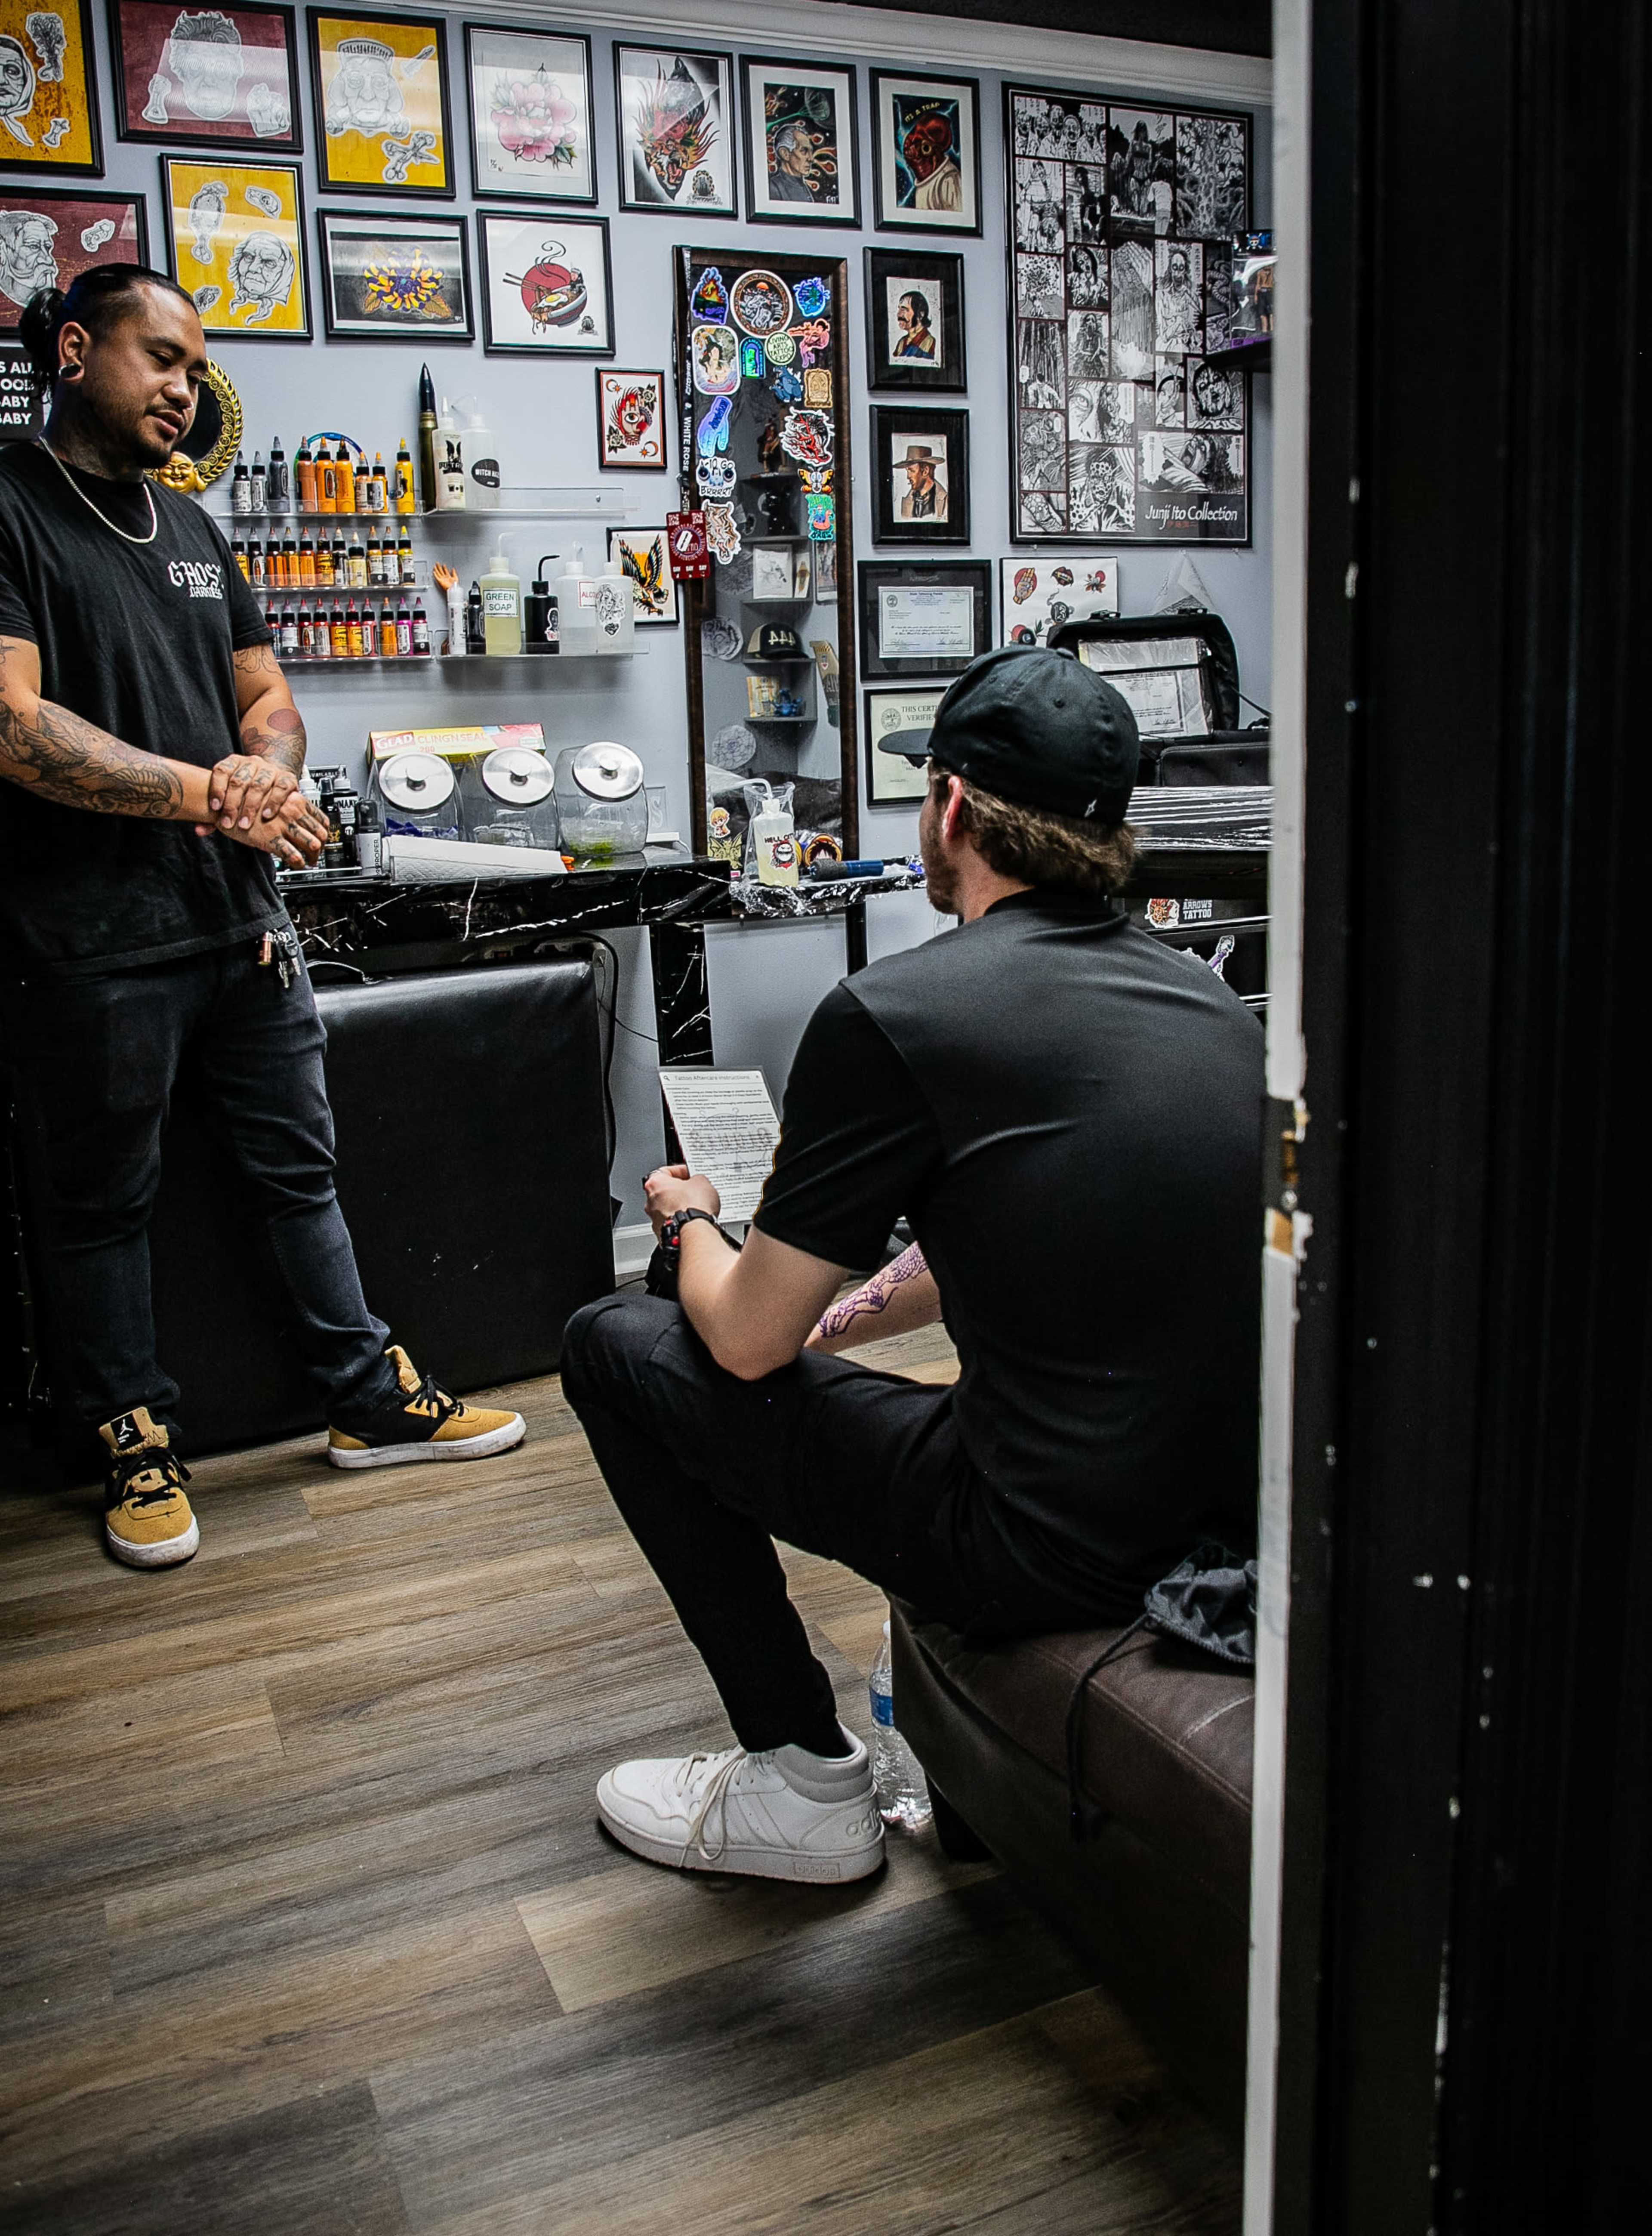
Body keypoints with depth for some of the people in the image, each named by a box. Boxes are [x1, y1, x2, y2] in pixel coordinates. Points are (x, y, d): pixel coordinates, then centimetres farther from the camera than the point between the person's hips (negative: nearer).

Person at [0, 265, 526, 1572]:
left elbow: (269, 699, 18)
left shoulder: (192, 531, 17)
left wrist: (265, 772, -6)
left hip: (242, 919, 7)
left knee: (300, 1166, 13)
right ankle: (137, 1443, 24)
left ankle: (371, 1400, 25)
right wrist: (209, 792, -18)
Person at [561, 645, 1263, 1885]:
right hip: (1247, 1502, 8)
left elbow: (748, 1340, -6)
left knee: (613, 1344, 7)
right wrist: (841, 1315, 29)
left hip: (1059, 1550, -7)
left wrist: (690, 1219, 17)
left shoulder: (891, 1013, -15)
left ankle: (804, 1782, 16)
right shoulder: (1207, 993, 6)